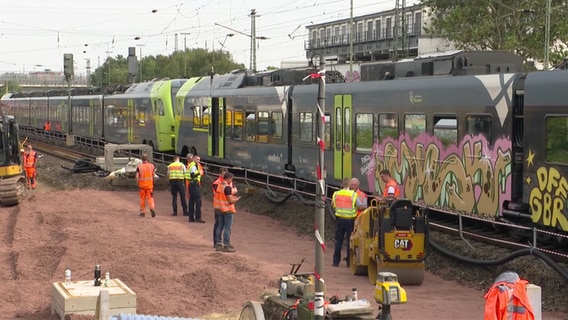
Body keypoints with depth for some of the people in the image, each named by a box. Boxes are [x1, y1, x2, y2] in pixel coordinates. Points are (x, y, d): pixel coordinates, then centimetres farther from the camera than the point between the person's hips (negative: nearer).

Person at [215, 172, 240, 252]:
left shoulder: (220, 185, 9)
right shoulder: (227, 187, -19)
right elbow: (230, 201, -21)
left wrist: (232, 197, 16)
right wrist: (236, 199, -2)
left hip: (221, 209, 9)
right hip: (228, 210, -9)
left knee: (220, 227, 13)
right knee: (227, 228, -3)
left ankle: (218, 245, 19)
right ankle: (226, 246, -1)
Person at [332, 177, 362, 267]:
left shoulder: (336, 194, 0)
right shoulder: (353, 195, -10)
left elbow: (332, 204, 12)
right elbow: (360, 207, -12)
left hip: (340, 219, 3)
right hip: (350, 220, -3)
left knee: (338, 241, 10)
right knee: (350, 241, 4)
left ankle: (336, 261, 10)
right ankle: (349, 262, 4)